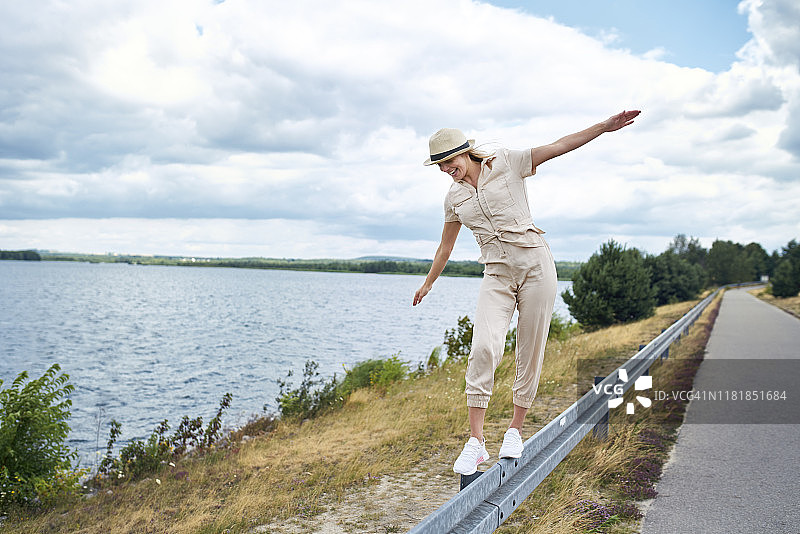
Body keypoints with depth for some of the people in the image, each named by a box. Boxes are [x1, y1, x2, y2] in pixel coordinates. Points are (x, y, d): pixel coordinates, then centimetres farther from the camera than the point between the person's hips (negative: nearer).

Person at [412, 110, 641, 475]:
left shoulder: (507, 163, 3)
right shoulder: (454, 198, 14)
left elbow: (559, 146, 1)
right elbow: (446, 244, 27)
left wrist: (605, 126, -6)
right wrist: (428, 283, 36)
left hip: (535, 264, -2)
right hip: (497, 275, 2)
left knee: (531, 353, -1)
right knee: (483, 348, -19)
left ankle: (515, 431, 16)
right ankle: (475, 442, -14)